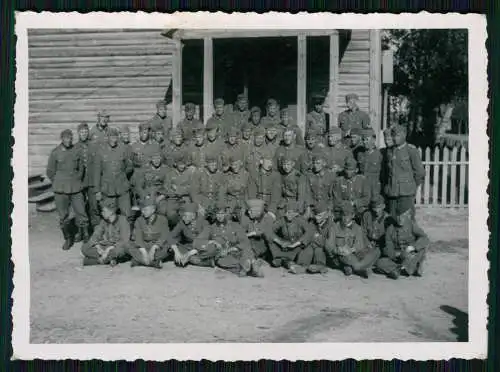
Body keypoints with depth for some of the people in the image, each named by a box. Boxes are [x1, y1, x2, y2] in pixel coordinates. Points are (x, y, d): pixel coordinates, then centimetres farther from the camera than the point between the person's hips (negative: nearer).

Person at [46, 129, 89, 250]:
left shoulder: (77, 151, 2)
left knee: (81, 214, -1)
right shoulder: (55, 153, -2)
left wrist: (77, 180, 11)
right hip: (60, 190, -1)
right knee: (63, 217, 6)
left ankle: (86, 238, 11)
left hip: (76, 189, 1)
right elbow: (50, 172, 7)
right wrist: (58, 183, 8)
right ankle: (68, 239, 21)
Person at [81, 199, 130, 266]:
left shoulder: (122, 220, -12)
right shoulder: (103, 221, 5)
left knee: (119, 250, -42)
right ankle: (110, 259, -20)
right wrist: (98, 246, -20)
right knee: (84, 247, -16)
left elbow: (124, 241, -18)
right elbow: (95, 235, 1)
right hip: (105, 247, 6)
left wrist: (109, 249, -25)